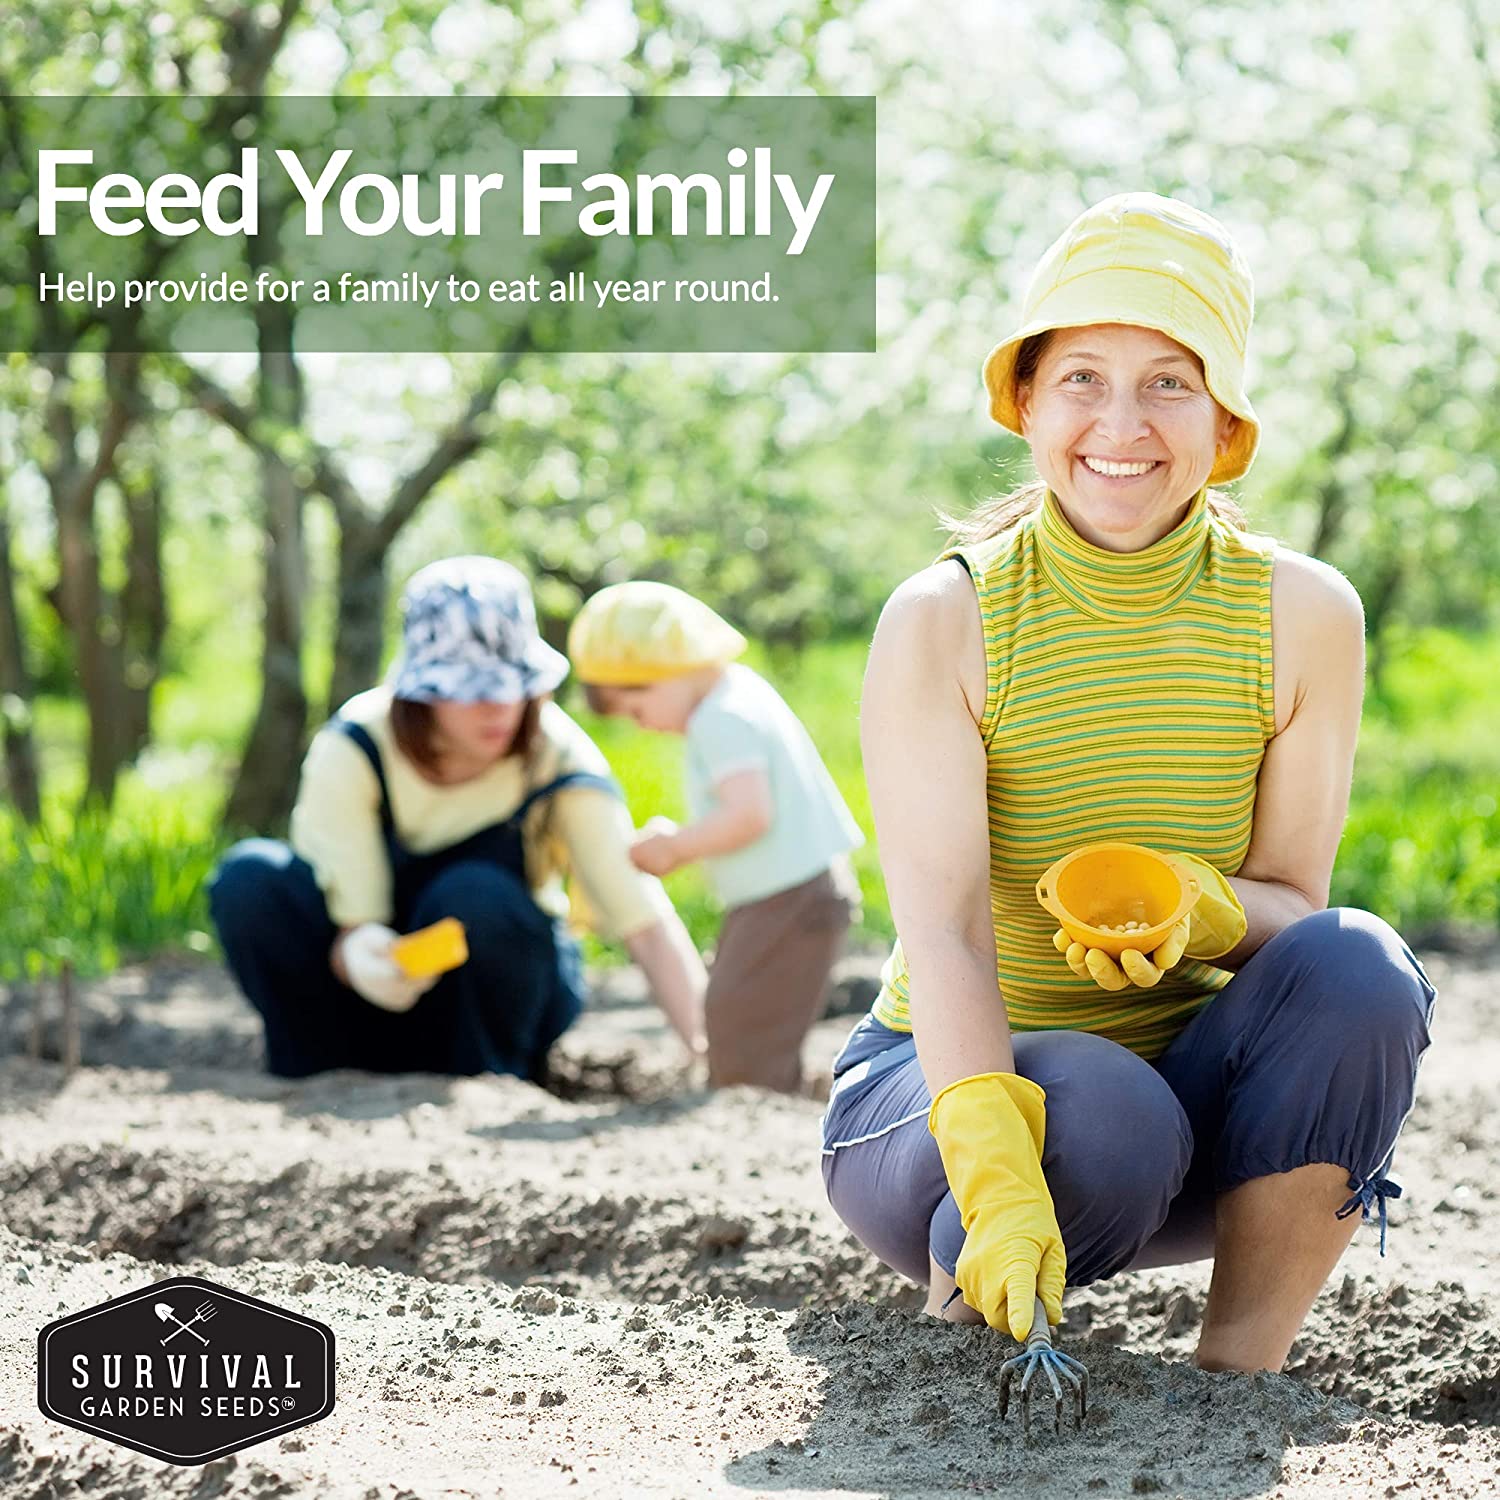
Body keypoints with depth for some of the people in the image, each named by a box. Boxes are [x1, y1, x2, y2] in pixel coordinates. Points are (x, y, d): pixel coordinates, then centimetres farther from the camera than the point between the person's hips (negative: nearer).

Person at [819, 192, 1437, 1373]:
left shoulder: (1304, 614, -5)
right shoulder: (945, 622, -13)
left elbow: (1292, 901, -4)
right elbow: (942, 931, -24)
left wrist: (1201, 908, -30)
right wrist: (998, 1183, -40)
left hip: (1197, 1086, 3)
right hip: (950, 1085, -2)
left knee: (1358, 969, -27)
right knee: (1103, 1118, -36)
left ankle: (1240, 1371, -15)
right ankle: (962, 1313, -1)